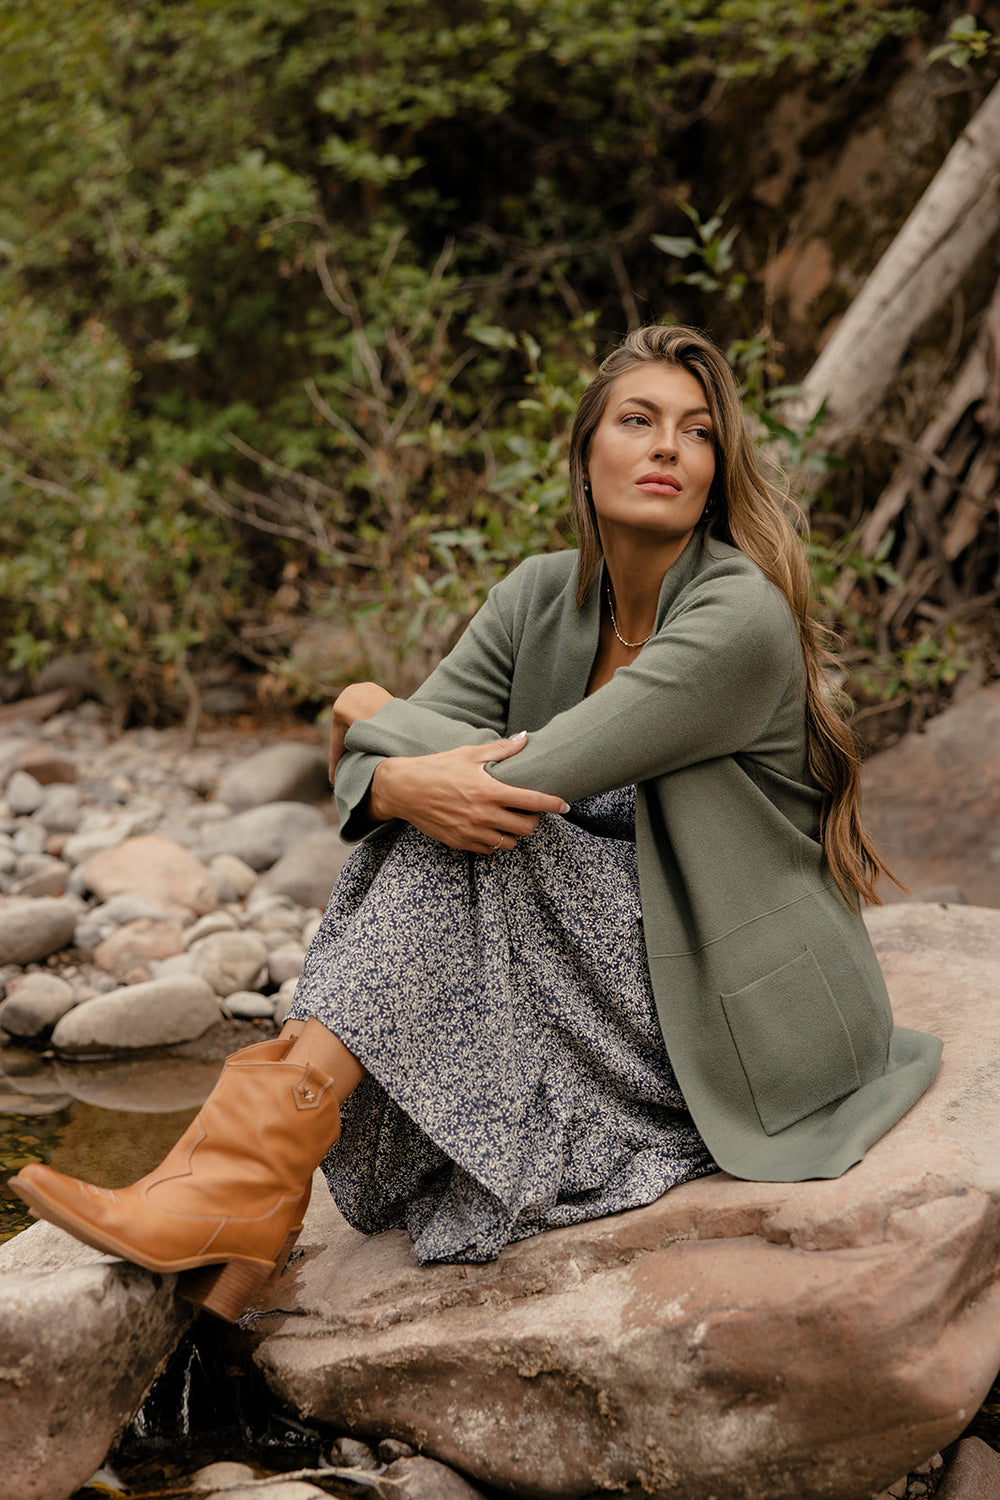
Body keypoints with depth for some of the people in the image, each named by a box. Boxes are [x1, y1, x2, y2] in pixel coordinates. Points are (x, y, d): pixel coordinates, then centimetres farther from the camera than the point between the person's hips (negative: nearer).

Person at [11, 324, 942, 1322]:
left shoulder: (743, 618, -20)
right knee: (445, 816, -19)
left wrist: (370, 718, -7)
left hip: (737, 1010, -6)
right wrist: (401, 783, -31)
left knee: (465, 838, -23)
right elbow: (363, 774, -5)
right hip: (600, 957, 6)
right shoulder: (543, 596, 2)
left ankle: (253, 1170, -26)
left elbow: (522, 778, -25)